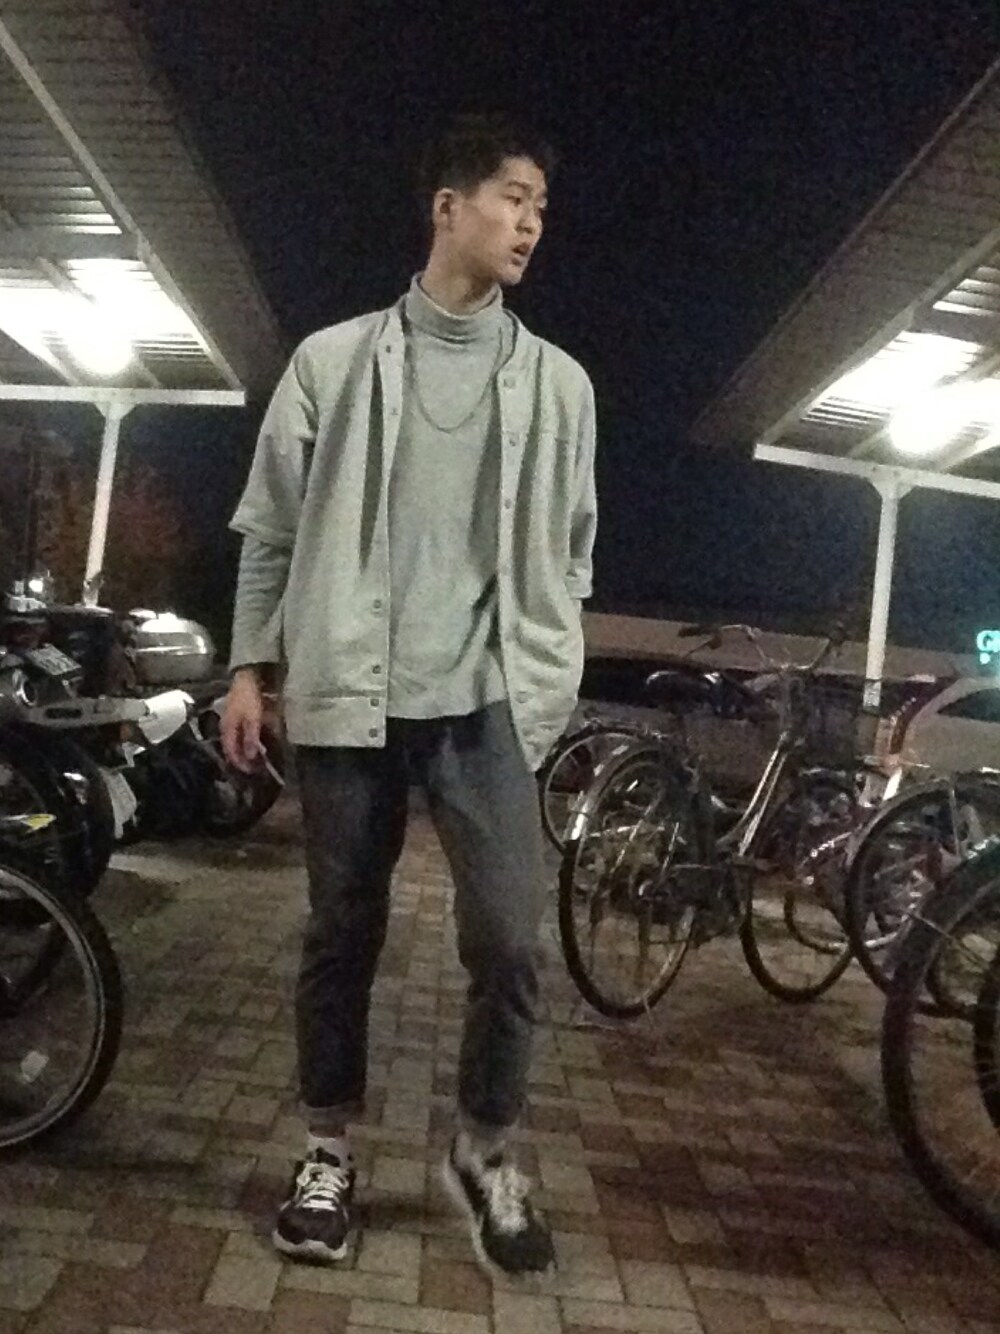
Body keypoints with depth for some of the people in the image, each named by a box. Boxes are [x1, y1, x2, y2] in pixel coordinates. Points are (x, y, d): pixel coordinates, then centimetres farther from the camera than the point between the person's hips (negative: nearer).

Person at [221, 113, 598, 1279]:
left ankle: (484, 1155, 19)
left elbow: (568, 552, 12)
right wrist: (251, 667, 3)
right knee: (340, 936, 8)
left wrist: (550, 679, 6)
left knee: (509, 940, -6)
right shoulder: (333, 359, 6)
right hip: (349, 693, 0)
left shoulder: (558, 382, 10)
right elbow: (270, 527, 7)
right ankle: (328, 1151, 28)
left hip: (488, 698, 1)